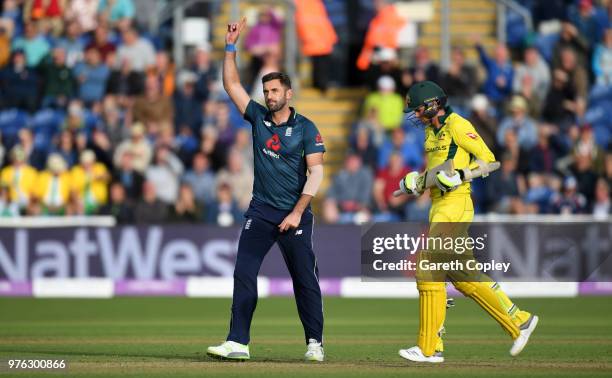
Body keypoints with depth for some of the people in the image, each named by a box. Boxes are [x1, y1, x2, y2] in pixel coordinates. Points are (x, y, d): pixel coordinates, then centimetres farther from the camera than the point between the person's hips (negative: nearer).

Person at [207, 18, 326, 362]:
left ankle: (315, 342, 9)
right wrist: (231, 46, -1)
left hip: (295, 214, -4)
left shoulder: (305, 128, -4)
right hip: (261, 211, 4)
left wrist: (297, 212, -16)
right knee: (244, 273, -6)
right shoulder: (258, 117, 8)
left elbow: (316, 171, -10)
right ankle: (238, 343, -8)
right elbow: (232, 84, 8)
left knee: (305, 279, 0)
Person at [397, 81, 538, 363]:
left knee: (429, 271, -10)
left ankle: (428, 348, -7)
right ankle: (519, 321, 18)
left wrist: (457, 177, -23)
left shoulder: (457, 125, -10)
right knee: (463, 276, 11)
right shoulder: (432, 131, 18)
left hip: (455, 205, -10)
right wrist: (414, 182, 9)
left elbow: (488, 160, -13)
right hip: (439, 207, 10)